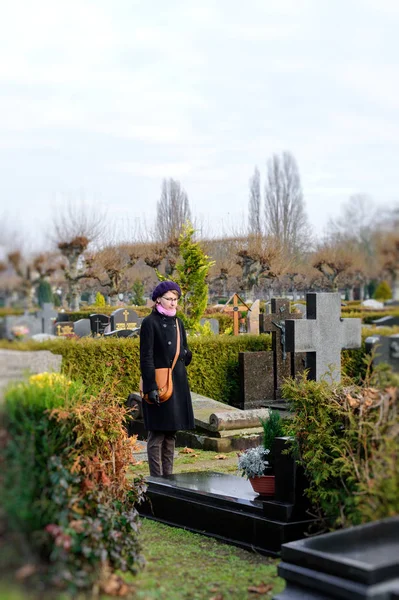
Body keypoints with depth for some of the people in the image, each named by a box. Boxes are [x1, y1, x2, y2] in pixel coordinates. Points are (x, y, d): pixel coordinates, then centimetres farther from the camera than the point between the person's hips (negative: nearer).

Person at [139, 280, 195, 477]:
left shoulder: (177, 322, 13)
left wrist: (185, 354, -6)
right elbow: (146, 357, -13)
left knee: (171, 433, 12)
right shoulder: (150, 322, -8)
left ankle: (169, 476, 20)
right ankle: (157, 479, 5)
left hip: (178, 383, 7)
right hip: (159, 383, -7)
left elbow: (186, 353, 19)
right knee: (157, 434, -2)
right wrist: (151, 387, -19)